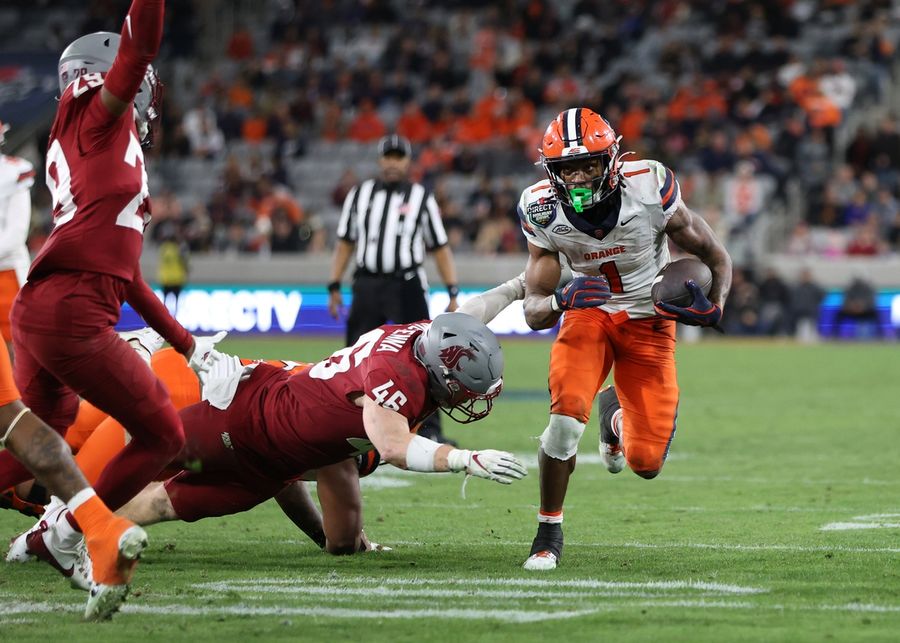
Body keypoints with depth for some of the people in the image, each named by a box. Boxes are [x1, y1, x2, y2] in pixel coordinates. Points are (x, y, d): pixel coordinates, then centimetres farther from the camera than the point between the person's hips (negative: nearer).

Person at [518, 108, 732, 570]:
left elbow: (715, 257, -11)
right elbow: (534, 311, -13)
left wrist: (713, 307, -30)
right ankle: (549, 530, -6)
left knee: (646, 463, -5)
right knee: (567, 412, -28)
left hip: (649, 320, 0)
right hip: (589, 312, 0)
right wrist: (562, 301, -36)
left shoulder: (649, 190, -25)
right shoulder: (544, 212, -19)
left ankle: (617, 415, 35)